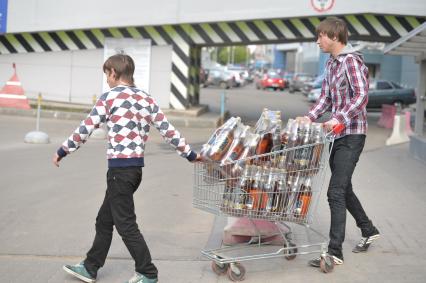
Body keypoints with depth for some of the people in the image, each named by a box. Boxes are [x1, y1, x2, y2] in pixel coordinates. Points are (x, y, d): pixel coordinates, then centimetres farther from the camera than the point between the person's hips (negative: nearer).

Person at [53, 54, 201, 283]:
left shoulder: (109, 97, -6)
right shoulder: (147, 99, 11)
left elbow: (85, 128, -6)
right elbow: (168, 130, 10)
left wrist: (62, 151, 5)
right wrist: (189, 154, 18)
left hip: (120, 167, -8)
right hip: (136, 167, 8)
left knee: (125, 224, 1)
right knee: (105, 220, 18)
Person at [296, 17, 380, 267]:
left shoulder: (351, 61, -13)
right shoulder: (331, 64, 14)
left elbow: (362, 96, -22)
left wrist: (339, 118, -31)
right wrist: (310, 118, 2)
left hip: (351, 135, -9)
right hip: (337, 134, 9)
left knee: (336, 191, -11)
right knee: (344, 189, 18)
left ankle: (335, 252, -7)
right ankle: (369, 231, 37)